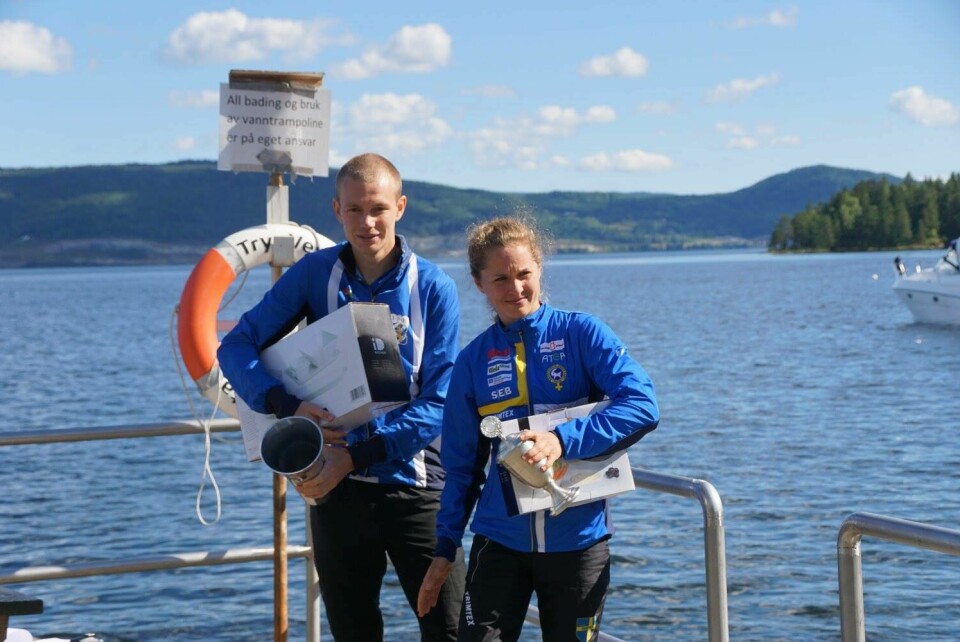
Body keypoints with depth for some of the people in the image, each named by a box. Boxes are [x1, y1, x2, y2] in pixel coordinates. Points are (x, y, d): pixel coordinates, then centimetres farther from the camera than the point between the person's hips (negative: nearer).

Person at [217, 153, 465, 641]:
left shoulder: (433, 288, -6)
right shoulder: (314, 273, 0)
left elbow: (438, 403, -10)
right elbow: (236, 347, 0)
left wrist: (354, 456, -18)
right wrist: (288, 406, -18)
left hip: (414, 487, -2)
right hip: (335, 489, 2)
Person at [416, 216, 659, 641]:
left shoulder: (581, 334, -4)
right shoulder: (474, 360, 4)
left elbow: (644, 406, -16)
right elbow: (461, 464, 11)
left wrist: (564, 440, -27)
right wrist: (445, 547, 9)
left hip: (578, 540, -2)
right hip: (500, 541, 2)